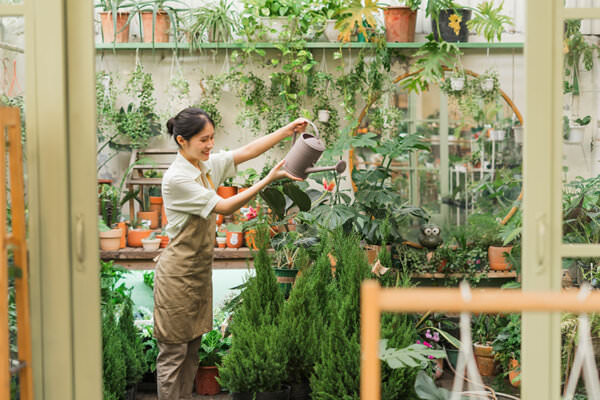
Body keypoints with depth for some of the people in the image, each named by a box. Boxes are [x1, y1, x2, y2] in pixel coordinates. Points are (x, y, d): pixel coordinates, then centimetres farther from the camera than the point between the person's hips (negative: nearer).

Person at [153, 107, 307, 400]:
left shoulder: (209, 164, 5)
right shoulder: (176, 178, -20)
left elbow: (247, 151, 4)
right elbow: (224, 207, -20)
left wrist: (288, 130, -8)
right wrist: (268, 180, -23)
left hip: (200, 271, 9)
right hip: (178, 273, -9)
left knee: (192, 348, 14)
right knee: (173, 352, -1)